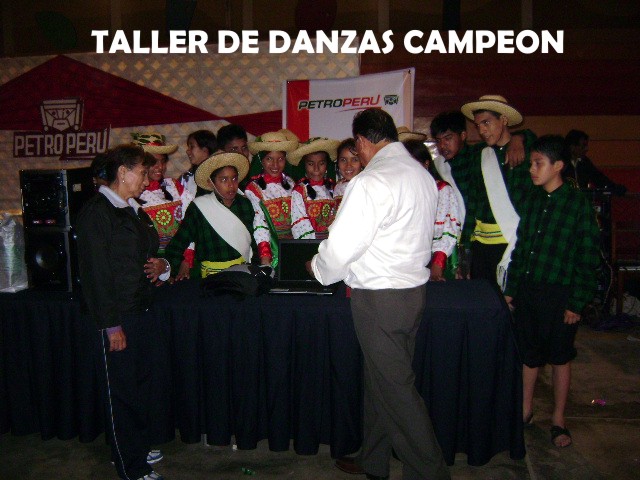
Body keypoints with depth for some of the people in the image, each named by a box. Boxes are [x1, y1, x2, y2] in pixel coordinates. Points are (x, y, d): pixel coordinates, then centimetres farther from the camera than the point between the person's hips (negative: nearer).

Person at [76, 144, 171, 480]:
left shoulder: (135, 211, 16)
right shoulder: (96, 212, -12)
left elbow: (148, 252, 26)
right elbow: (95, 272, -18)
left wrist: (161, 265, 1)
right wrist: (110, 324, -19)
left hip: (140, 310, 9)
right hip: (116, 317, -9)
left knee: (140, 383, 17)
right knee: (120, 390, 3)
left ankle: (137, 449, 34)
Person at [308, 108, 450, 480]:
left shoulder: (373, 181, -19)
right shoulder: (422, 174, 9)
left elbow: (343, 244, -19)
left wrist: (319, 269, 3)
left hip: (380, 298, -9)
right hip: (414, 287, 9)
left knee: (395, 387, 3)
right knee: (382, 379, 19)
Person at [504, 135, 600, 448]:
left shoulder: (579, 205, -10)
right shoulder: (532, 199, 4)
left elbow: (589, 258, -8)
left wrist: (577, 302, -10)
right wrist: (511, 288, 10)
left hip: (559, 293, -4)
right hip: (527, 289, 4)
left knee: (560, 357, 11)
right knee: (528, 354, 15)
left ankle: (558, 420, 28)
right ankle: (525, 410, 34)